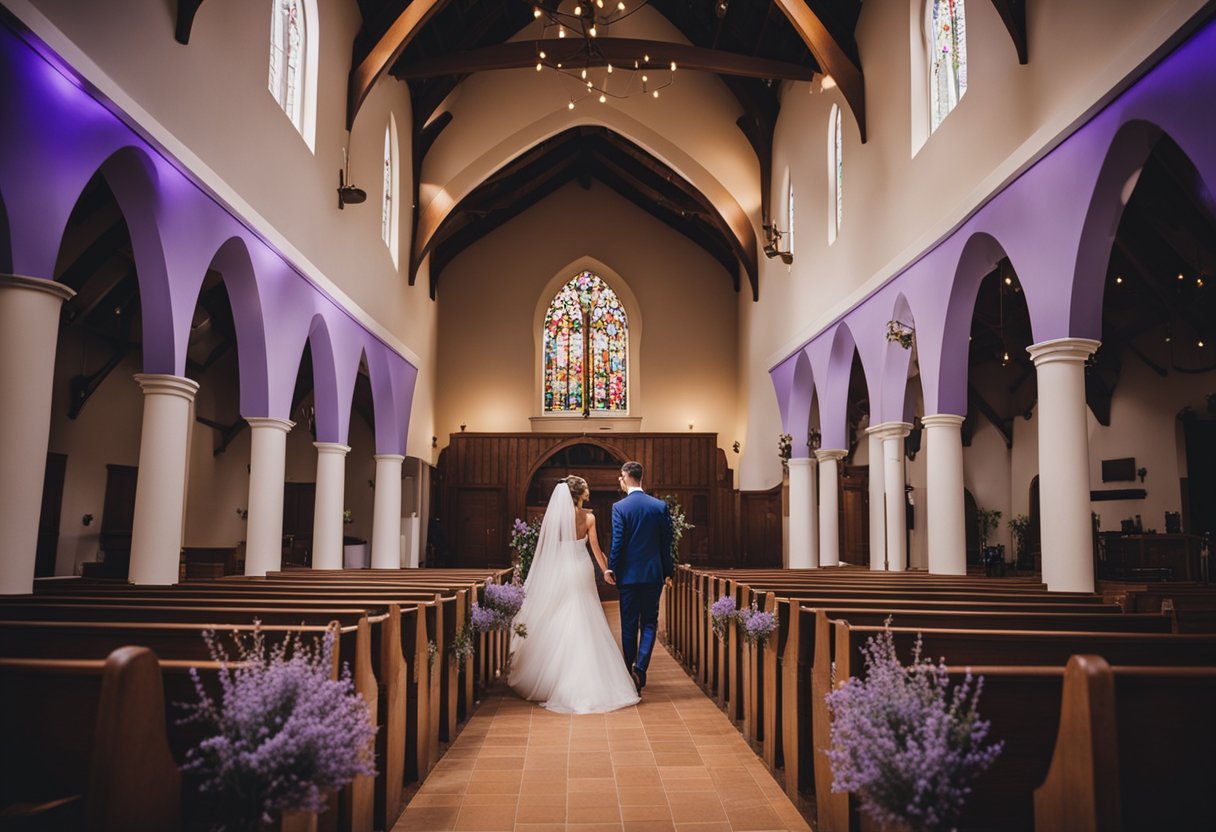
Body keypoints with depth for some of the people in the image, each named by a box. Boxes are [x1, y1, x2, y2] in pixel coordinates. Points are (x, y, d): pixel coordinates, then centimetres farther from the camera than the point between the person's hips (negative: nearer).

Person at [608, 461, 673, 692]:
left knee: (629, 625, 10)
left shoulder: (619, 507, -9)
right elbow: (667, 542, 3)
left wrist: (611, 568, 0)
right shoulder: (660, 506, 0)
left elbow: (617, 542, -11)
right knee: (649, 623, 9)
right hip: (654, 574, 2)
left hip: (628, 574, -2)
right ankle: (640, 667, -9)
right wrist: (668, 571, 12)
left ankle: (630, 671, 18)